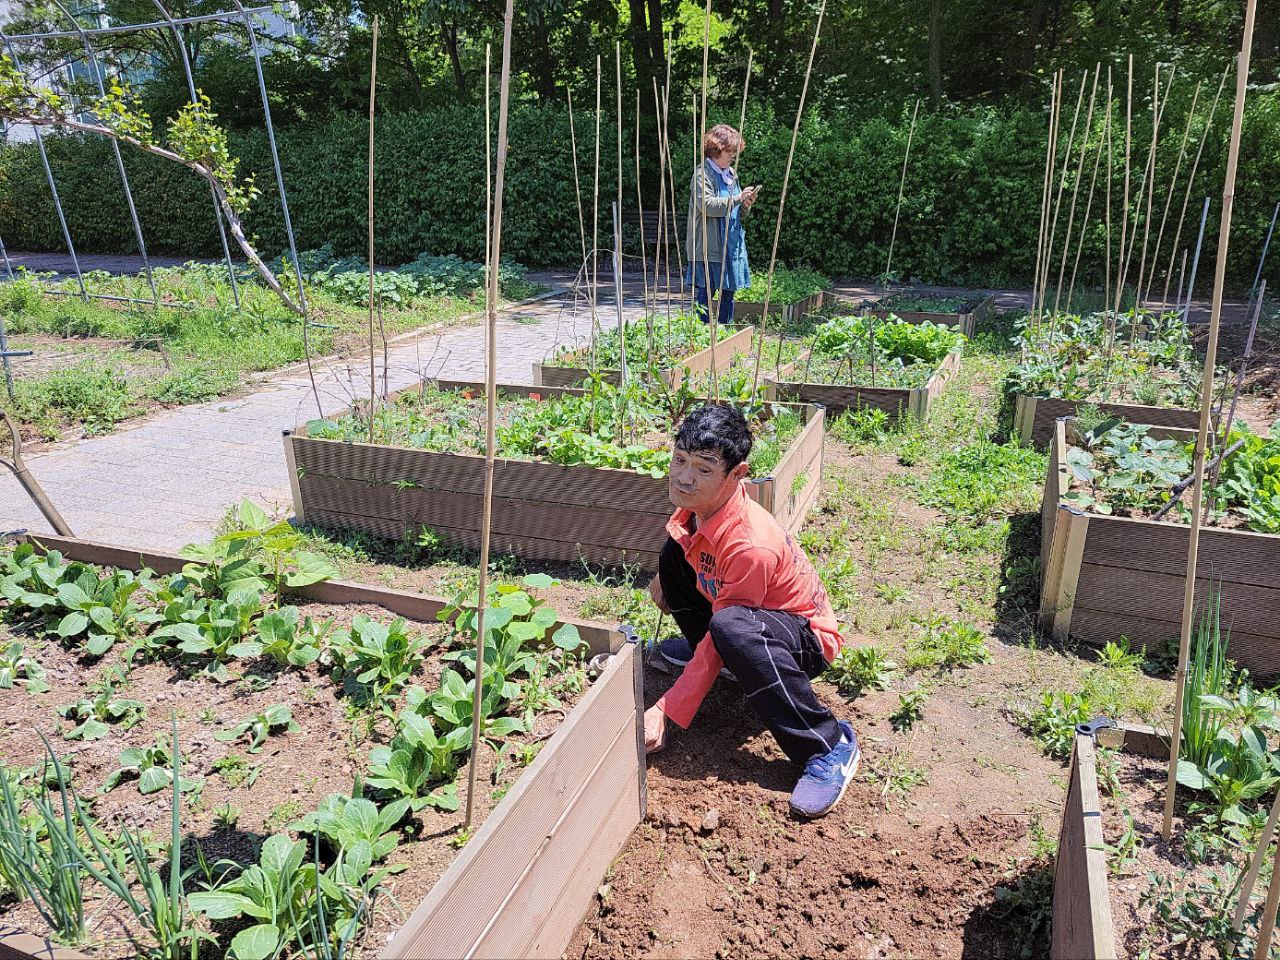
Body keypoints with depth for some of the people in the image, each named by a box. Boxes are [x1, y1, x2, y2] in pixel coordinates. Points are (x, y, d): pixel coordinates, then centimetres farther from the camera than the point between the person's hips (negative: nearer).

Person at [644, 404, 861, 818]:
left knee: (731, 628, -41)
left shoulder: (749, 545, -35)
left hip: (806, 638, -8)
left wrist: (664, 712, -29)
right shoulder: (697, 505, -11)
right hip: (750, 616, 8)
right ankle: (696, 647, 21)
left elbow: (722, 635, -31)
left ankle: (828, 746, -27)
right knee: (675, 550, -1)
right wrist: (665, 576, 1)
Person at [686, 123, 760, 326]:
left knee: (728, 291, 12)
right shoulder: (703, 175, -8)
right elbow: (707, 205, -22)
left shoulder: (731, 174, 17)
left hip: (731, 246, 8)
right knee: (703, 293, -5)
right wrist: (737, 199, -21)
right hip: (708, 247, -8)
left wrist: (746, 205, -1)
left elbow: (738, 214, 21)